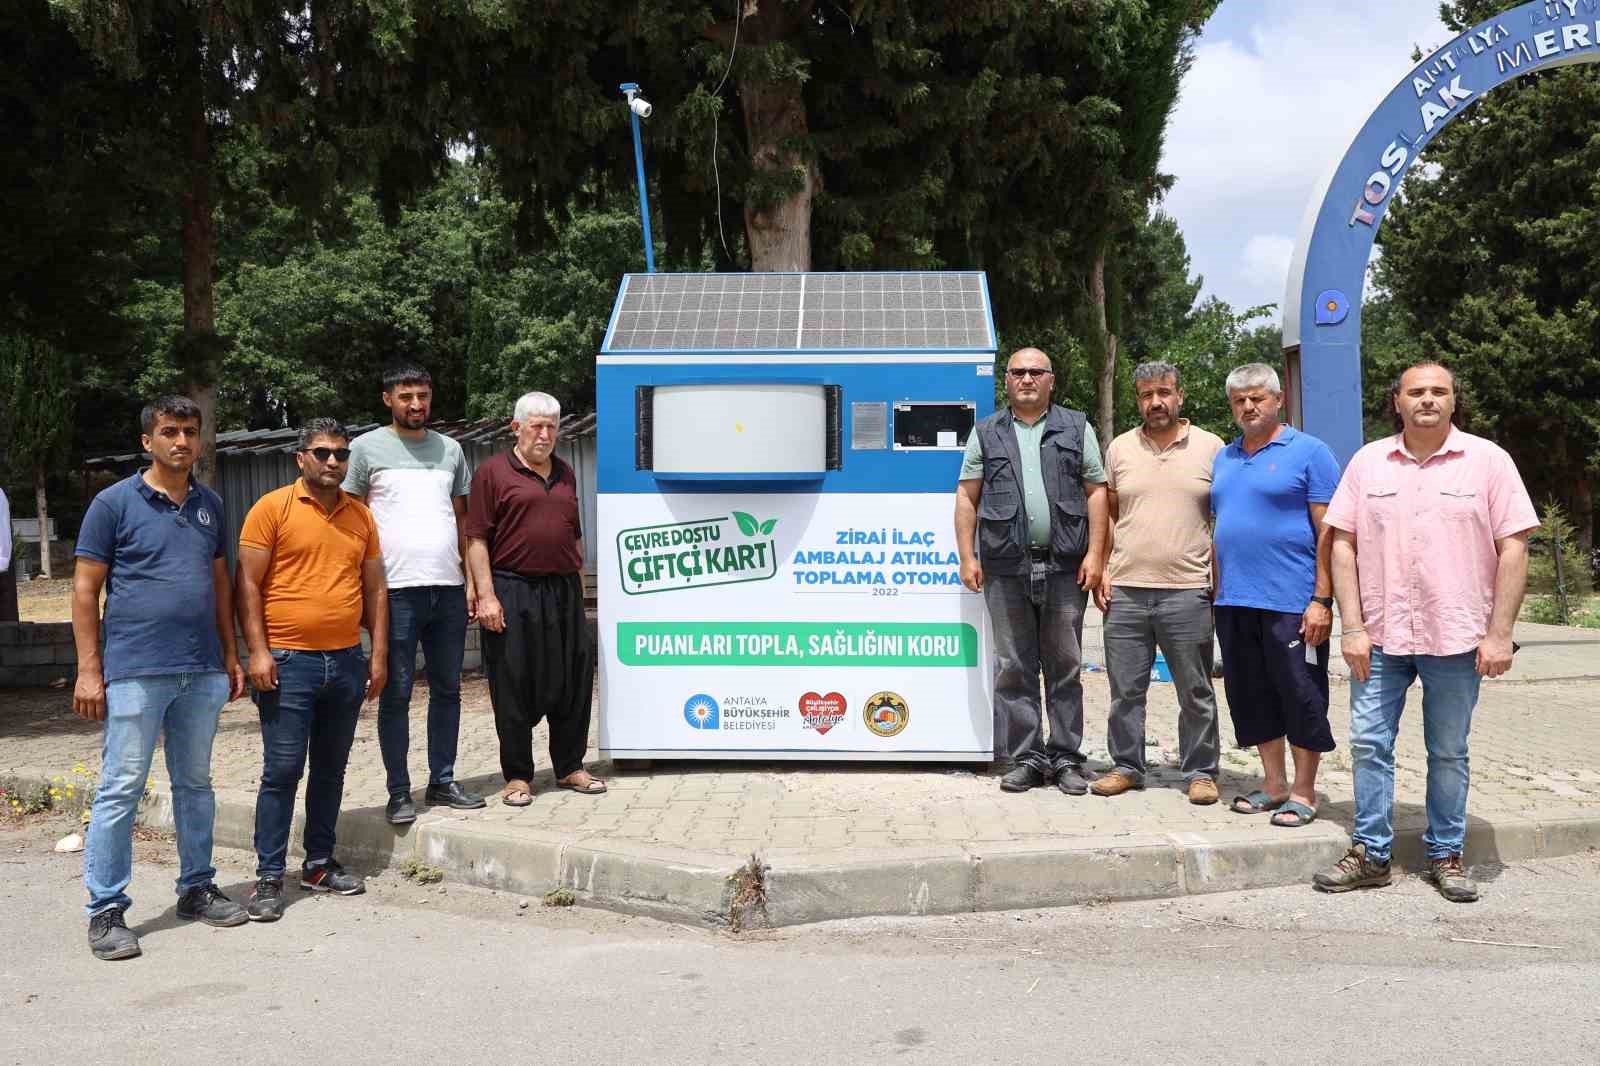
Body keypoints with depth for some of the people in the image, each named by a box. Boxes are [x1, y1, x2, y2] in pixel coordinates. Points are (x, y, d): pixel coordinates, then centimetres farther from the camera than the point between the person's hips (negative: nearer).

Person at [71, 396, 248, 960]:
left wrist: (230, 654, 13)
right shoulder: (114, 503, -4)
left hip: (202, 671, 5)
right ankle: (105, 911, 7)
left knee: (195, 785, 13)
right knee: (120, 790, -2)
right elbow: (85, 589, -4)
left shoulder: (209, 504, 11)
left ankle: (197, 889, 25)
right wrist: (88, 670, -9)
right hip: (136, 673, -5)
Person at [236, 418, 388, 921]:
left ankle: (320, 863, 24)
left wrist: (379, 654, 7)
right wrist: (258, 652, -12)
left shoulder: (360, 515, 10)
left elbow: (375, 589, 13)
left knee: (331, 769, 12)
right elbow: (248, 584, -6)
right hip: (289, 662, -5)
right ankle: (269, 876, 6)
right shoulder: (272, 508, -3)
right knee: (282, 771, -2)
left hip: (347, 663, 5)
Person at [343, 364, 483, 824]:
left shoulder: (449, 449, 14)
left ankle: (442, 781, 22)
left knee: (447, 688, 11)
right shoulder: (366, 448, 1)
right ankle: (399, 792, 10)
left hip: (449, 589, 5)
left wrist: (471, 579, 10)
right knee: (396, 693, 1)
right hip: (397, 590, -4)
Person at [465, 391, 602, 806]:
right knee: (513, 687, 1)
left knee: (574, 680, 9)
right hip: (513, 592, -5)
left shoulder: (565, 474, 16)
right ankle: (517, 775, 13)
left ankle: (570, 767, 22)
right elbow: (476, 538, -7)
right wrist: (486, 596, -14)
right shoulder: (493, 472, -2)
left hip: (563, 591, 6)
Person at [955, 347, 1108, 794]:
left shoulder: (1076, 428, 10)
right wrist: (967, 556, 0)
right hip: (1005, 570, 1)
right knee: (1013, 669, 4)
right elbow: (967, 497, 8)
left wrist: (1094, 554, -3)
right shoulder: (986, 433, 11)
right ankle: (1025, 759, 12)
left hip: (1065, 568, 0)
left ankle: (1066, 758, 13)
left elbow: (1096, 491, 6)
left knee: (1065, 667, 5)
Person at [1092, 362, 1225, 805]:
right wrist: (1101, 569, 4)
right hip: (1125, 590, 2)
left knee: (1196, 692, 5)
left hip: (1188, 591, -2)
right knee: (1125, 689, 9)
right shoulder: (1120, 448, 9)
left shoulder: (1211, 448, 3)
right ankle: (1125, 766, 21)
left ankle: (1199, 772, 17)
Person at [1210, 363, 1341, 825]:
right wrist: (1218, 591, 13)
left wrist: (1321, 600, -15)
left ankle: (1303, 792, 12)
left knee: (1300, 696, 1)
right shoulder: (1225, 458, 15)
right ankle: (1274, 785, 23)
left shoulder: (1309, 453, -4)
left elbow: (1329, 532, -8)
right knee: (1253, 698, 11)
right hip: (1234, 603, 6)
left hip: (1291, 603, -6)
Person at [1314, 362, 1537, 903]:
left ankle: (1445, 855, 22)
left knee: (1449, 752, 9)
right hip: (1380, 635, 2)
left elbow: (1513, 548, -2)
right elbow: (1343, 544, 3)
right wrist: (1353, 628, -4)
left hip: (1457, 637, -1)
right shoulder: (1368, 462, 5)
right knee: (1368, 744, 4)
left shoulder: (1488, 460, 0)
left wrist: (1499, 634, -8)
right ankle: (1370, 853, 16)